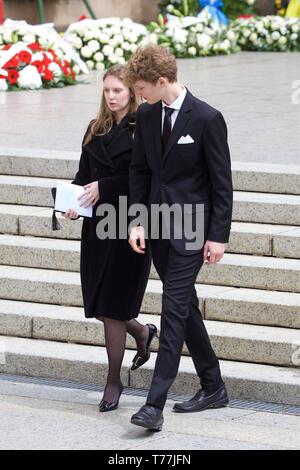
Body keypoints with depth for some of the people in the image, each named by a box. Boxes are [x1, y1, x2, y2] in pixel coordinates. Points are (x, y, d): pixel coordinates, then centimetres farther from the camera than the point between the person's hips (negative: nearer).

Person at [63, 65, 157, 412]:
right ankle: (141, 332, 40)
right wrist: (73, 203, -5)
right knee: (100, 307, 9)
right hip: (97, 226, 6)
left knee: (112, 308, -3)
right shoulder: (96, 130, 11)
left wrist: (103, 187, -17)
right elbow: (83, 174, 12)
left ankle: (114, 381, 10)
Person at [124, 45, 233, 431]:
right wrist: (137, 221, 1)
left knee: (174, 310, -11)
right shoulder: (146, 116, 5)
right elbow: (139, 171, 11)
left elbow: (222, 181, -10)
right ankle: (213, 388, 27)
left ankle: (155, 404, -14)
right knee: (185, 308, 14)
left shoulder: (207, 119, -13)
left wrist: (218, 236, -11)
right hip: (158, 226, 7)